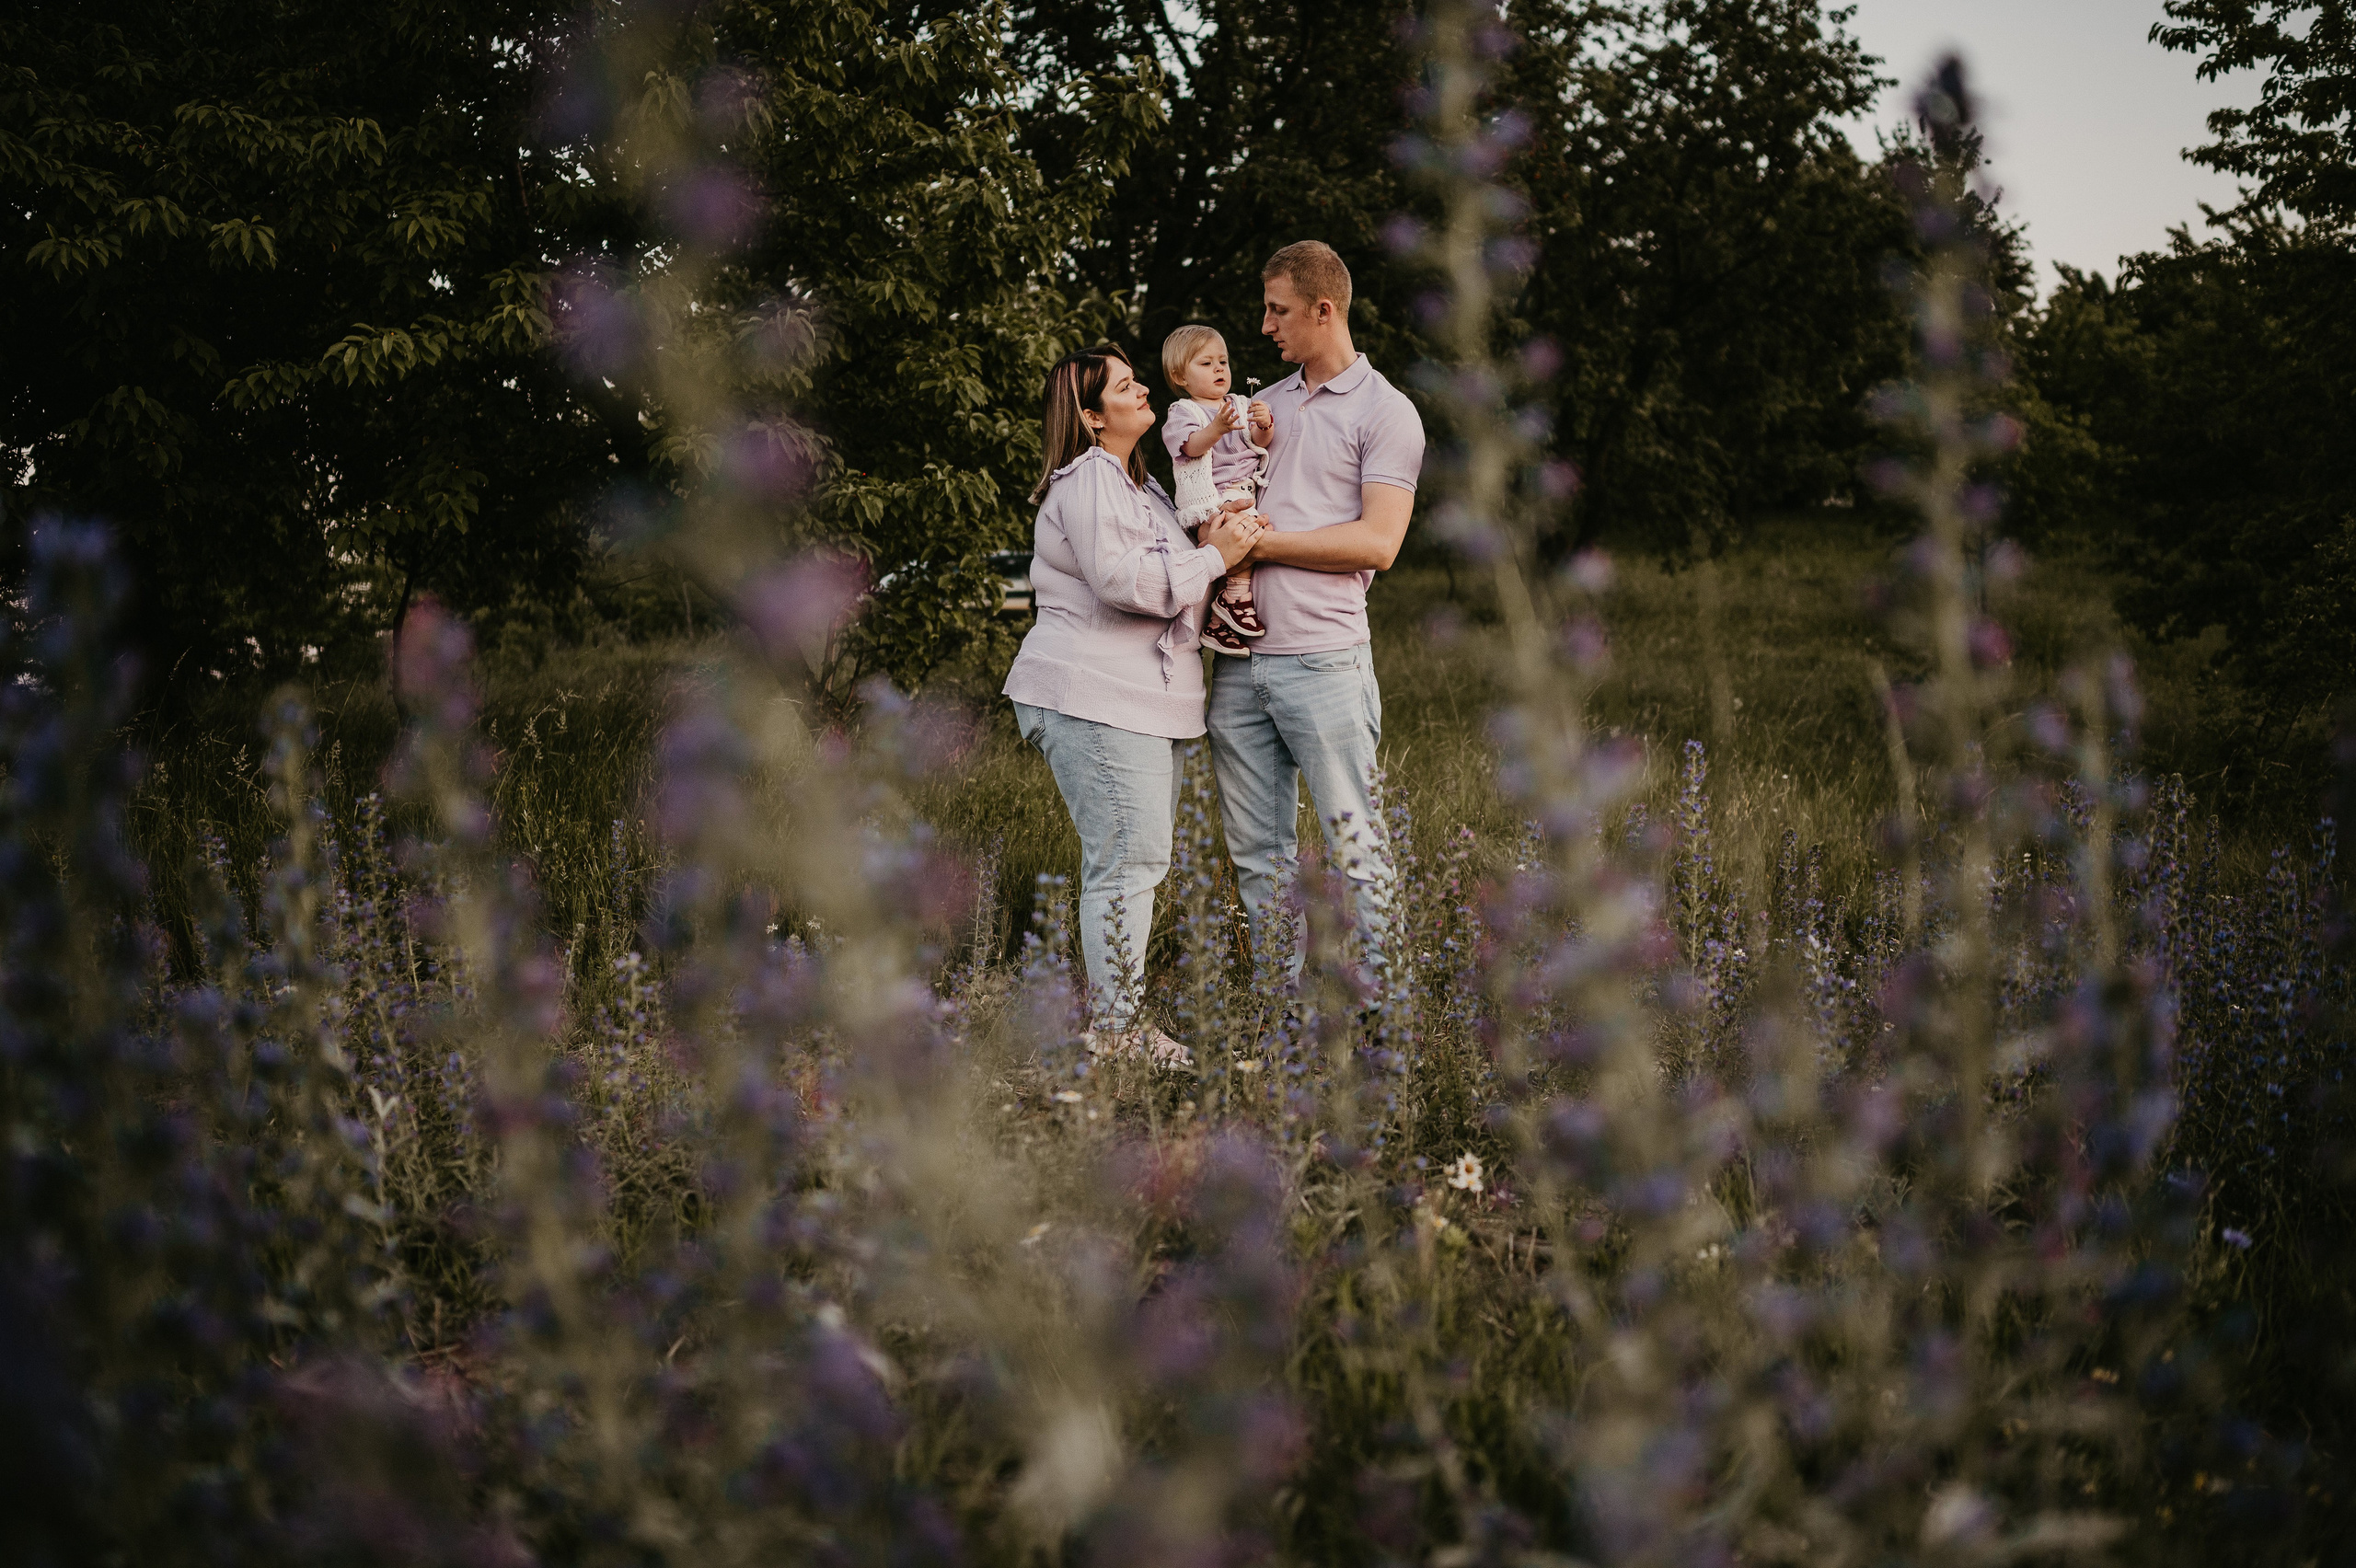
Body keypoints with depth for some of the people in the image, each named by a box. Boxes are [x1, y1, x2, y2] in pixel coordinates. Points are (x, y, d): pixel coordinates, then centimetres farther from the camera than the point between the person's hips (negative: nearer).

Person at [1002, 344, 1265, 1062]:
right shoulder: (1088, 479, -11)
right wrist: (1214, 559, -15)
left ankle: (1116, 1017, 21)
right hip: (1094, 699, -11)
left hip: (1143, 699, 11)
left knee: (1139, 859, 13)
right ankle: (1114, 1031, -5)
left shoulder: (1139, 485, 23)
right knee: (1126, 858, -11)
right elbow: (1120, 579, -23)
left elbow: (1163, 578, 21)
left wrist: (1213, 545, 2)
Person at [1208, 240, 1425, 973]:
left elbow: (1377, 542, -10)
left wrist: (1262, 541, -10)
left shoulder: (1385, 411, 0)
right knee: (1257, 851, 8)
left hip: (1322, 658, -6)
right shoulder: (1265, 404, 19)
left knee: (1353, 845, -4)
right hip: (1238, 659, 6)